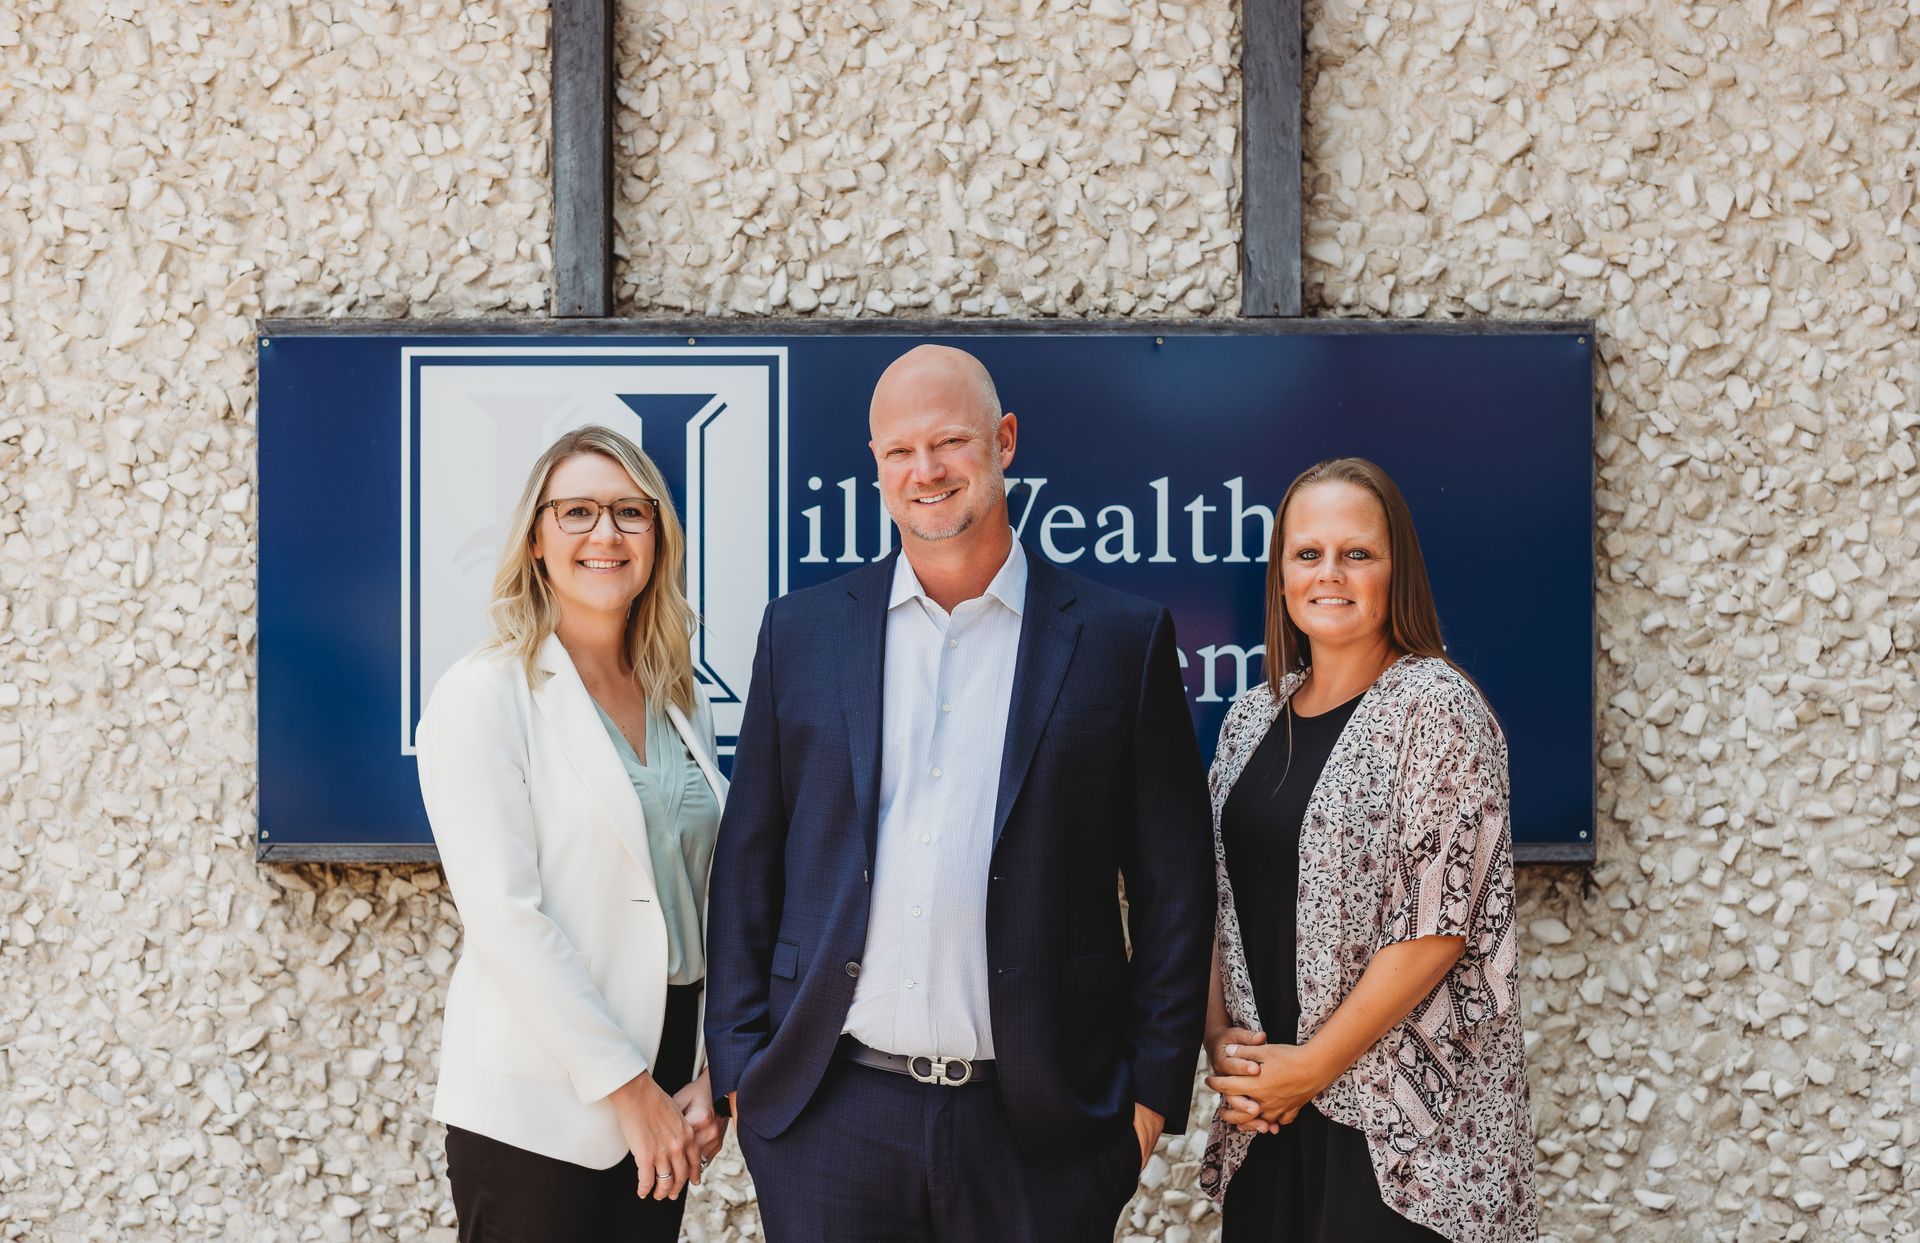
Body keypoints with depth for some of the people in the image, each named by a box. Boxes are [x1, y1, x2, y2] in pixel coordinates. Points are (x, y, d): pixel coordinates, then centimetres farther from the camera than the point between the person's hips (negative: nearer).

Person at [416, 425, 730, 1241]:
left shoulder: (681, 703, 9)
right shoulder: (485, 695, -9)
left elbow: (703, 901, 11)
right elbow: (505, 916, -16)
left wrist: (710, 1075, 1)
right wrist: (628, 1085, -14)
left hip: (661, 1091, 5)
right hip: (536, 1105, -5)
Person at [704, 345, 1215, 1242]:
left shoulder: (1121, 640, 0)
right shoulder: (801, 632, 6)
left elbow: (1172, 889, 1)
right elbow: (749, 864, 7)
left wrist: (1154, 1091, -1)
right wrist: (739, 1065, 4)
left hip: (1039, 1126, -1)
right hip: (828, 1122, 2)